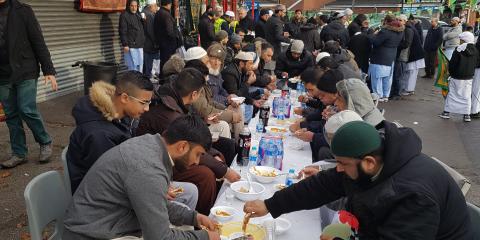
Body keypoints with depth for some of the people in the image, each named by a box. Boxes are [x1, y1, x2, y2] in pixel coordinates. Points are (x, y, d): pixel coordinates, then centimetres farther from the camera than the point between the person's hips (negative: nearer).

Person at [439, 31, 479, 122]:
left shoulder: (459, 50, -13)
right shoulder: (475, 51, 3)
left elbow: (452, 63, -11)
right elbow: (476, 64, 9)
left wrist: (451, 72, 3)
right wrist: (471, 73, 18)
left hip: (457, 77, -4)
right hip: (469, 77, 4)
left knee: (452, 94, 6)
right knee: (467, 96, 9)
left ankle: (446, 112, 10)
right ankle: (467, 115, 11)